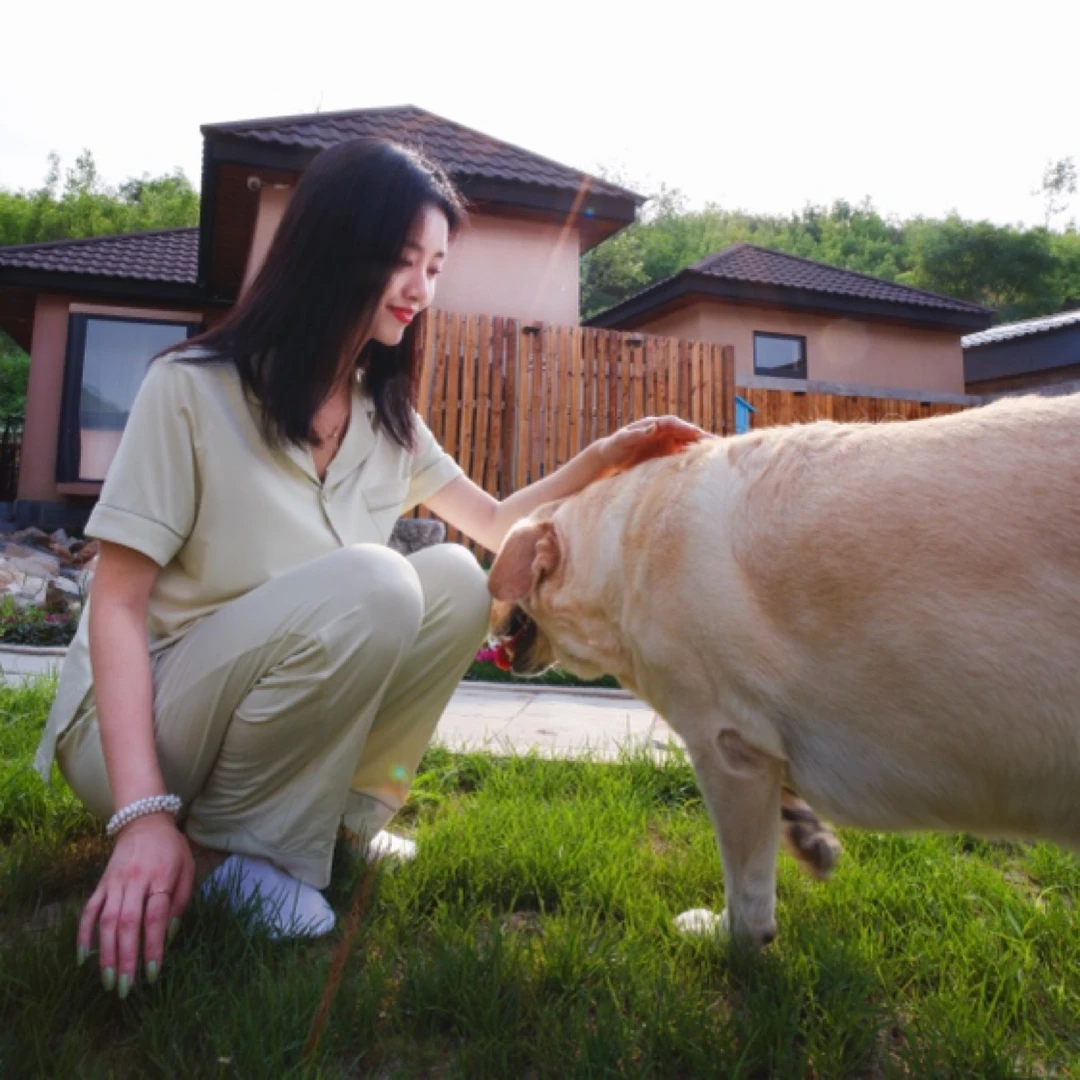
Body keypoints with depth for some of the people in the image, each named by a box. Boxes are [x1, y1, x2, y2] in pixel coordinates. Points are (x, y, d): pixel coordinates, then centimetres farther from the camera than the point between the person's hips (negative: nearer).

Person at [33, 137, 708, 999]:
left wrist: (603, 459, -8)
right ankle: (229, 845, -12)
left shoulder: (387, 418, 3)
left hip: (272, 715, 6)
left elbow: (497, 526, 8)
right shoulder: (191, 388, -15)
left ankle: (340, 811, -2)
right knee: (368, 587, -31)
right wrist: (145, 815, -27)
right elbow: (118, 606, -17)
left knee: (456, 580, -15)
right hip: (134, 723, -5)